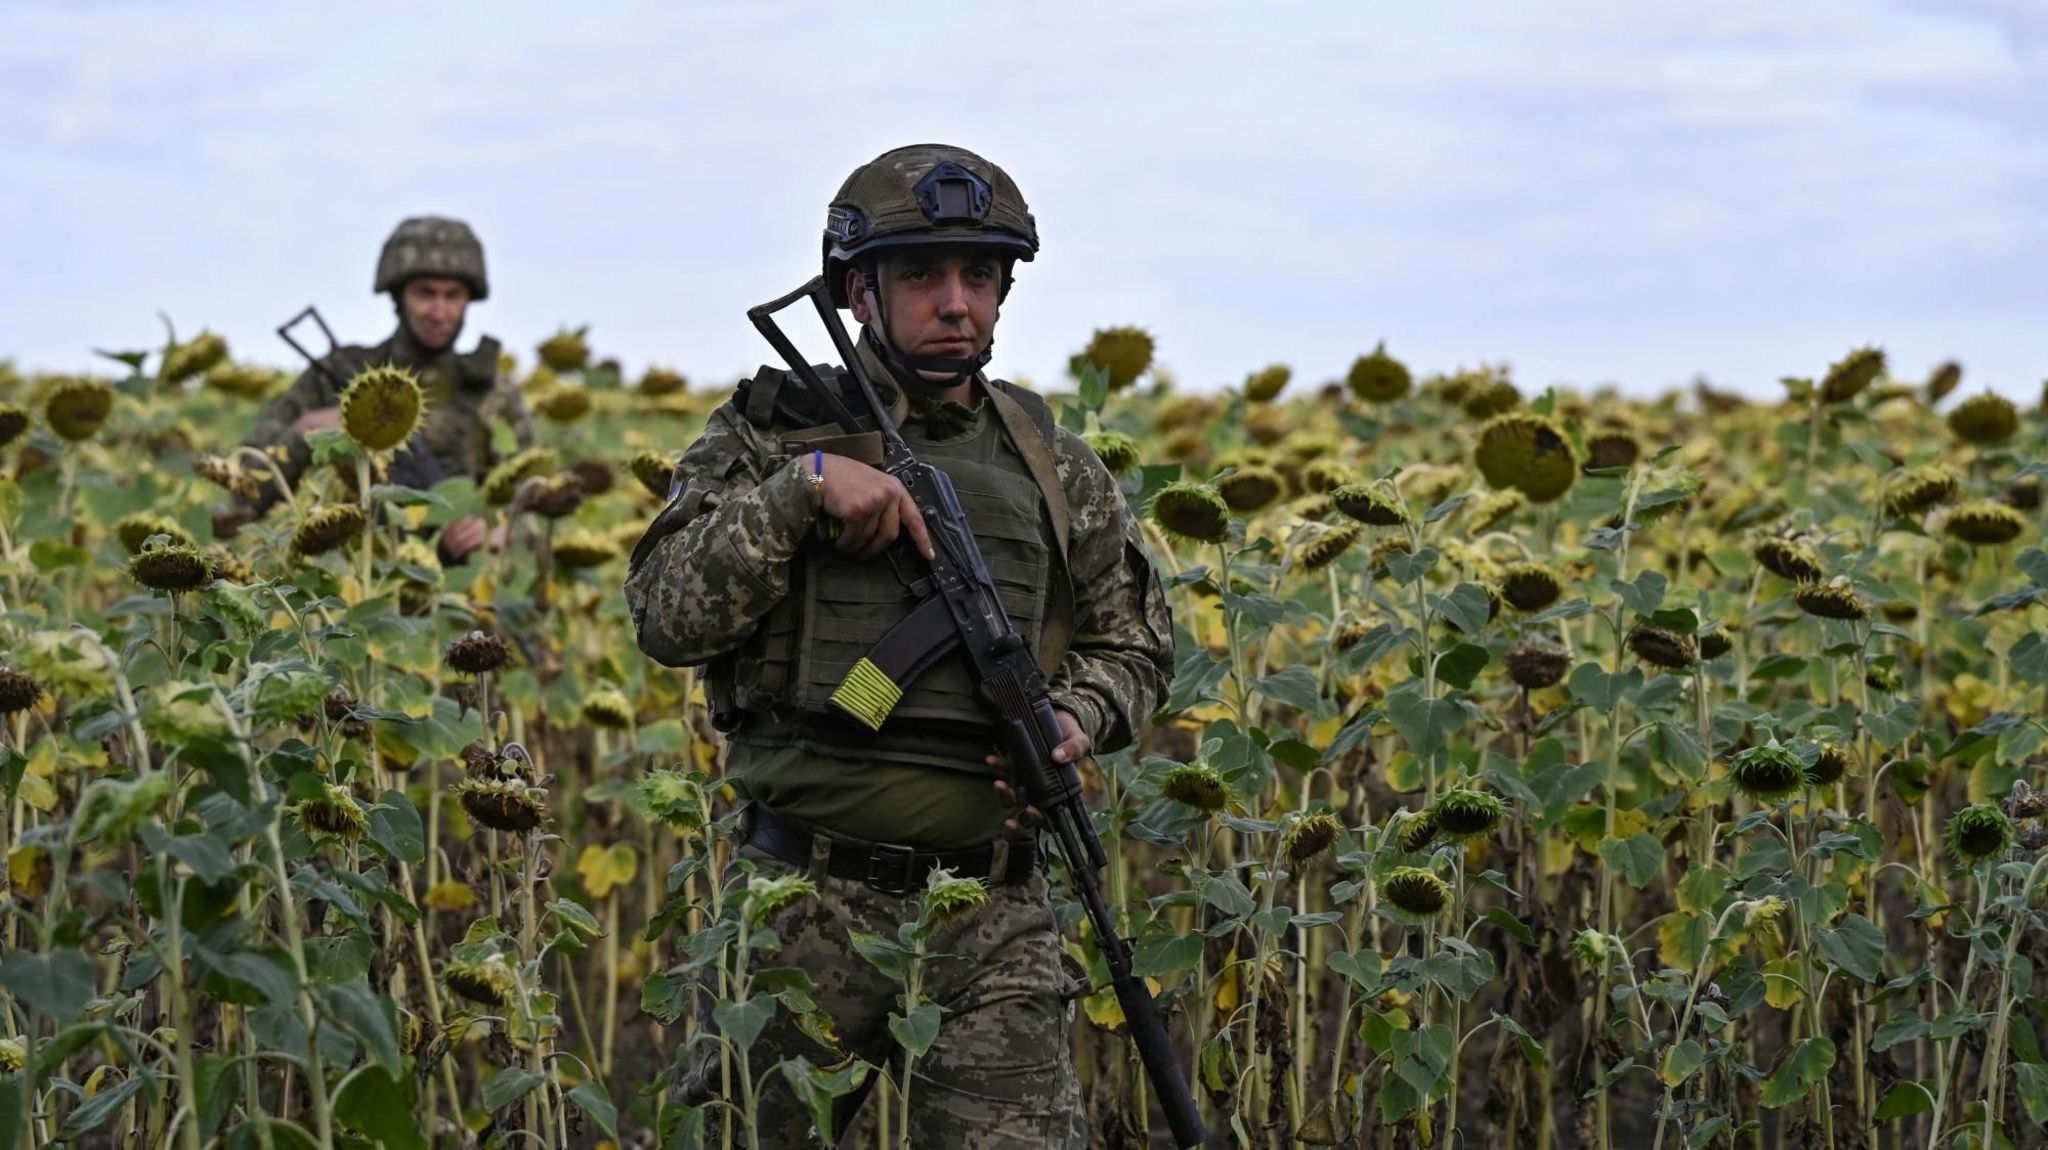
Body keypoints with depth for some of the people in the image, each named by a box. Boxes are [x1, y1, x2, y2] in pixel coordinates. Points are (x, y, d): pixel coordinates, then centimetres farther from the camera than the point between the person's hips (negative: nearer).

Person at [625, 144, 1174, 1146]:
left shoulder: (1053, 467, 10)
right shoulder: (775, 433, 3)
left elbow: (1132, 646, 20)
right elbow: (668, 620, -7)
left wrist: (1074, 717, -1)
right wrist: (800, 487, -17)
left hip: (995, 921, 1)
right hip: (808, 910, -1)